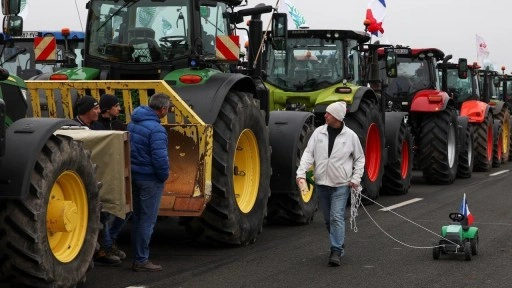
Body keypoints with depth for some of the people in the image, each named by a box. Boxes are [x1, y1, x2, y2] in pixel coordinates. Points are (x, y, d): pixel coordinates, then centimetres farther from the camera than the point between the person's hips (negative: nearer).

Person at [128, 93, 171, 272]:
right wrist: (164, 176, -9)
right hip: (150, 179, -9)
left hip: (134, 175, 9)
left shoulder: (133, 123, 7)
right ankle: (141, 261, 3)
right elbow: (160, 157, -26)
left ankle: (138, 257, 23)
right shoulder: (156, 129, -21)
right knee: (147, 220, -1)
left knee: (137, 217, 16)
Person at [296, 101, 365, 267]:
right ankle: (339, 244, 32)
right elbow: (308, 153, -1)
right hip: (321, 183, 4)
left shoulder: (350, 136, -4)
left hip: (341, 185, -4)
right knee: (328, 219, 14)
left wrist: (356, 178, -4)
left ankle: (336, 252, -12)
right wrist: (301, 173, -13)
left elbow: (360, 158, 6)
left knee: (337, 217, -13)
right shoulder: (318, 132, 1)